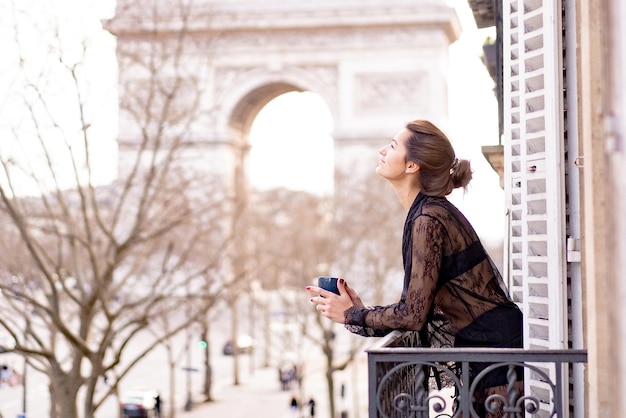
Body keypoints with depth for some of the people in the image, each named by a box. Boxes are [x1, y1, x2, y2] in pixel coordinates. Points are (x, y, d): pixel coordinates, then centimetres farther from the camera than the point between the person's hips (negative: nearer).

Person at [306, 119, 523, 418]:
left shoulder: (428, 220, -17)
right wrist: (362, 310, 7)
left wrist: (351, 315, -5)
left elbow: (413, 314, -18)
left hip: (495, 345, -10)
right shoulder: (433, 211, 12)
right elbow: (418, 307, 14)